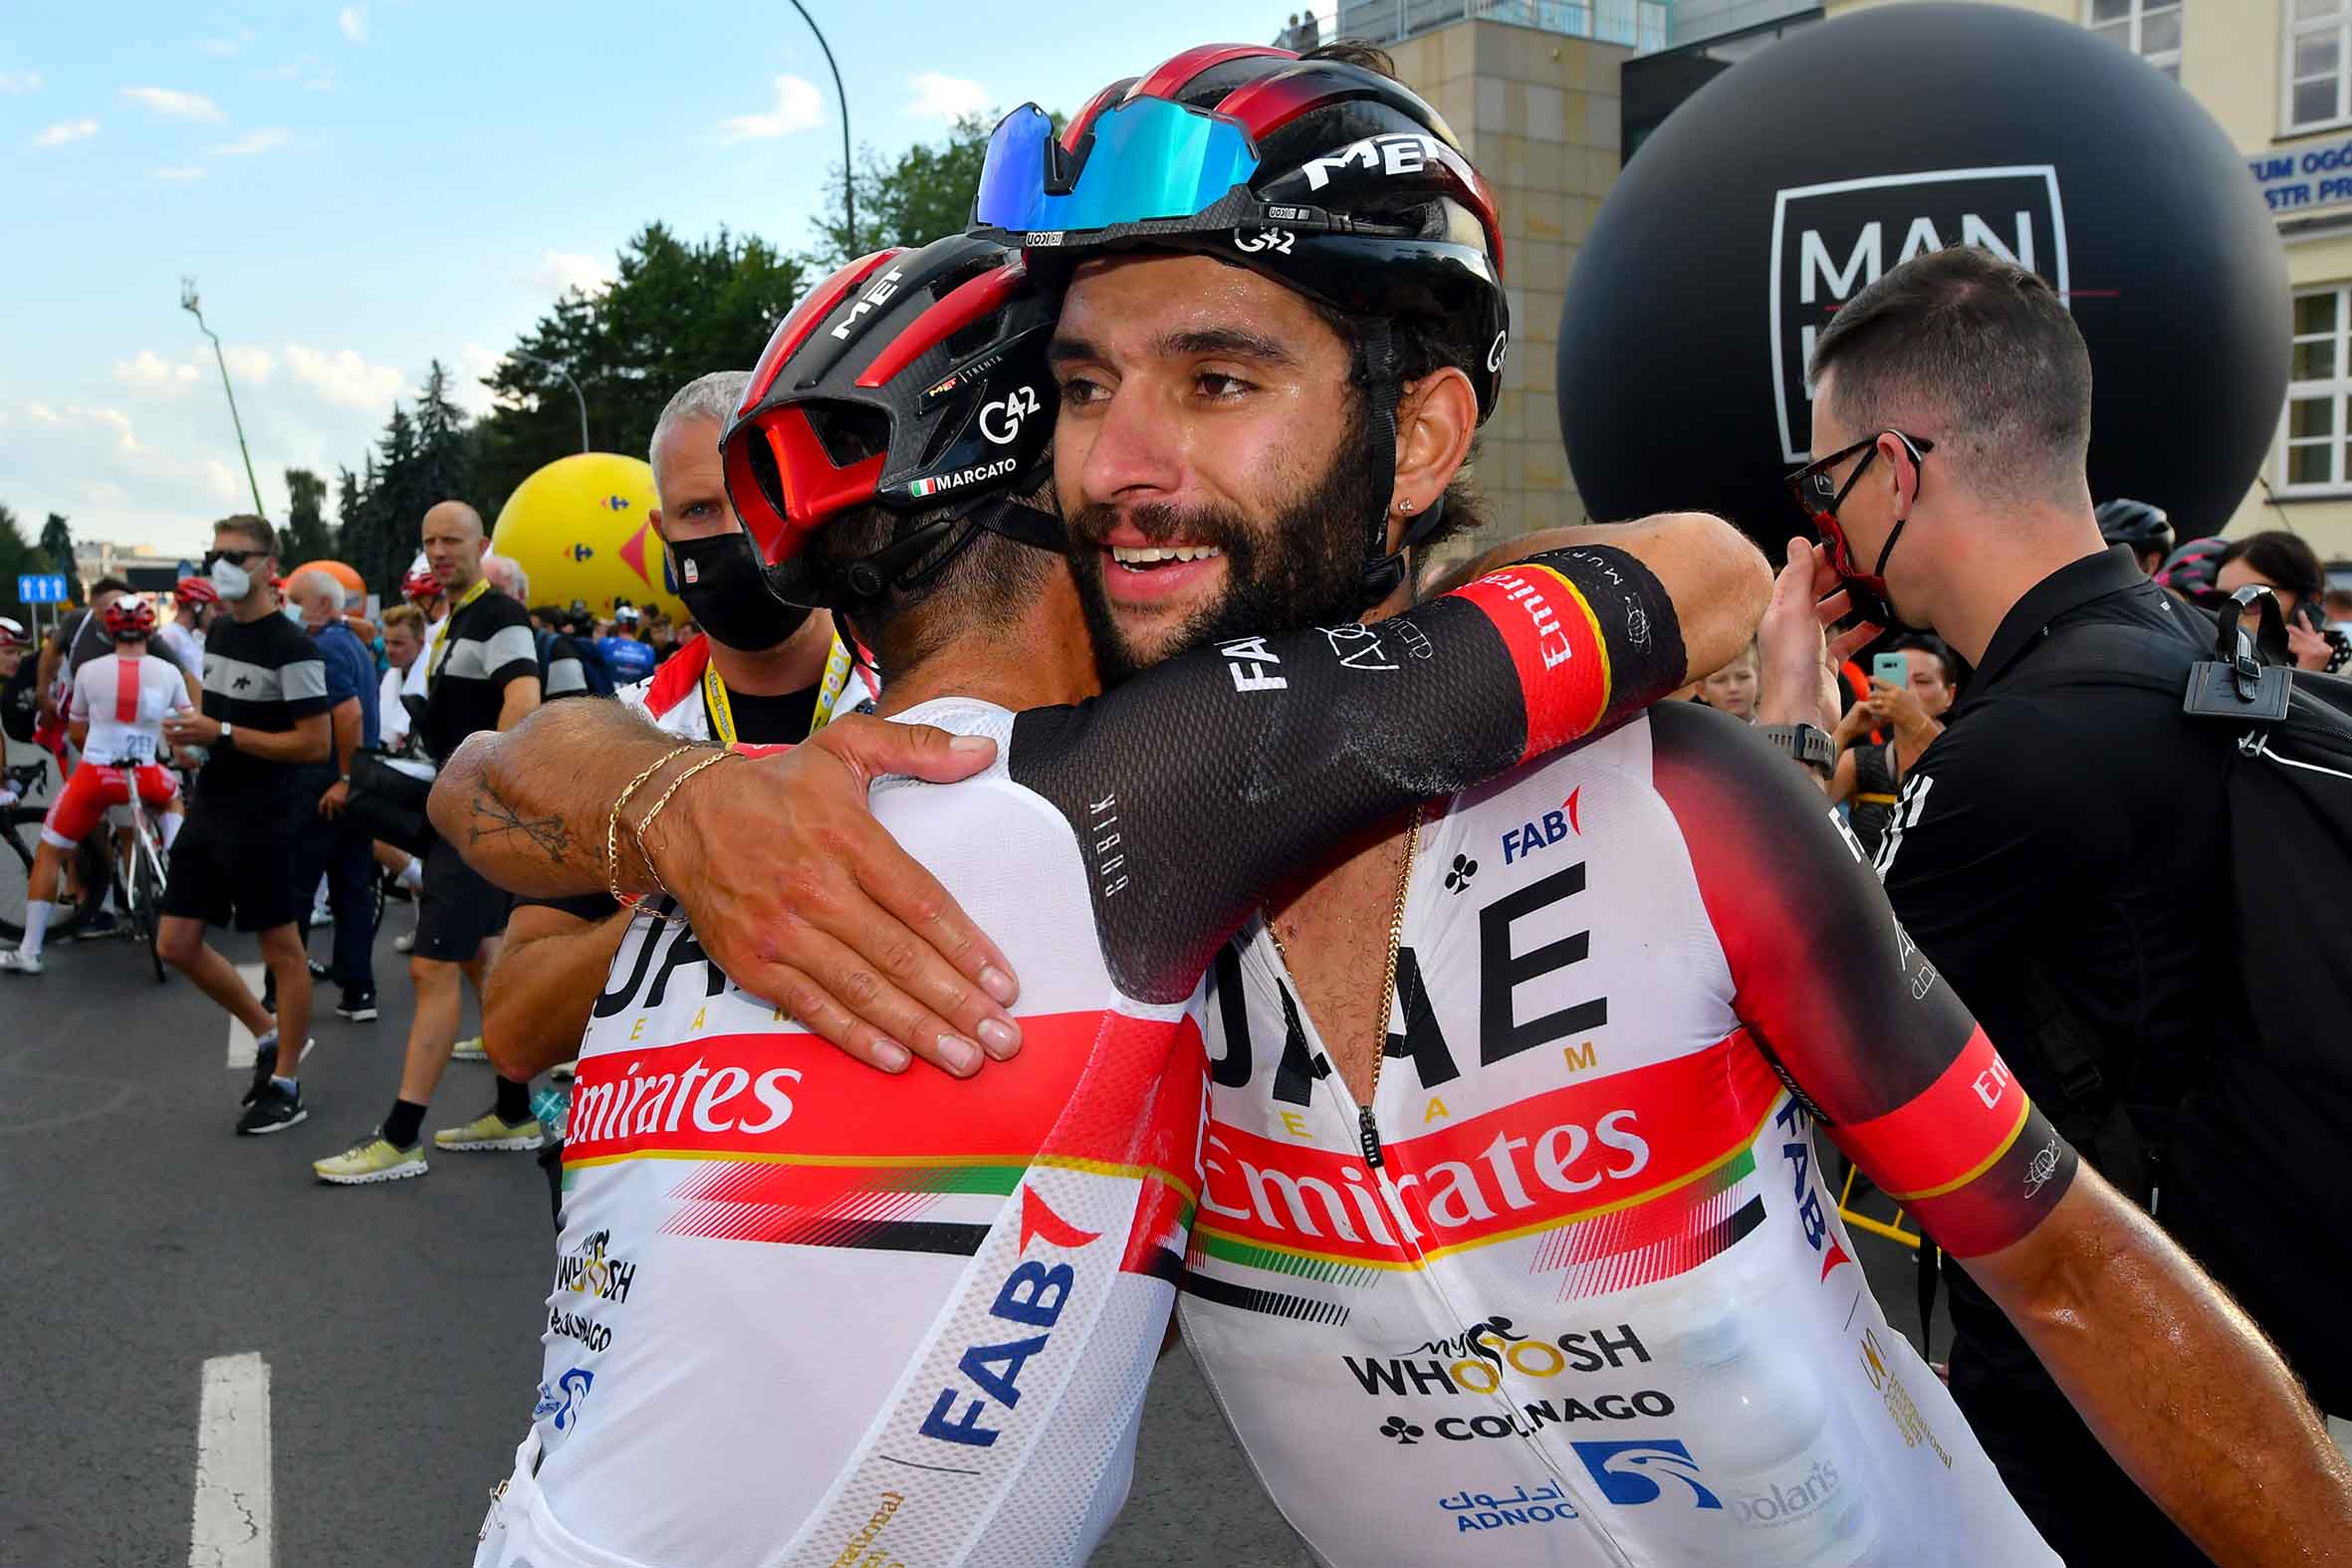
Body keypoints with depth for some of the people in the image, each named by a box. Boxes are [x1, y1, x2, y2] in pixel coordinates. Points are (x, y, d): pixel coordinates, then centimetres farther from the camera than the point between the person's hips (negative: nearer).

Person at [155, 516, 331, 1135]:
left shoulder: (291, 648, -15)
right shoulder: (218, 631, 11)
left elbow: (317, 744, -19)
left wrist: (222, 734, -20)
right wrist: (192, 730, 4)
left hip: (262, 820, -9)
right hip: (209, 811, 9)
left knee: (282, 949, 3)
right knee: (177, 944, 10)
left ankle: (285, 1085, 13)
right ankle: (270, 1034, 27)